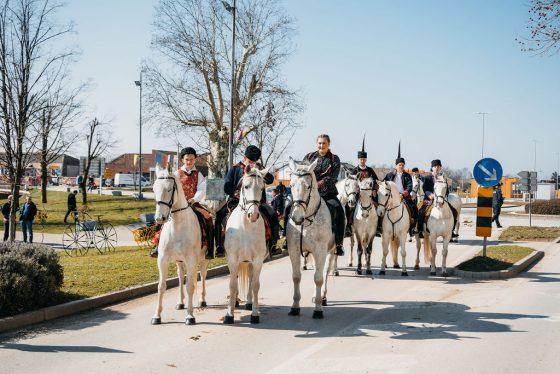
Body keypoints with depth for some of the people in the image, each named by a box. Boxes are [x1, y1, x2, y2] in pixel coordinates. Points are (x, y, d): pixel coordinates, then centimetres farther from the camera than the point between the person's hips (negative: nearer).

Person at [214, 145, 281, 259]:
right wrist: (236, 194, -16)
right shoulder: (235, 169, 9)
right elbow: (227, 187, 3)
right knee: (218, 216, -24)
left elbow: (270, 180, -2)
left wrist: (258, 169, -14)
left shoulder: (259, 169, 14)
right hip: (236, 201, -1)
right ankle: (219, 247, -19)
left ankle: (272, 246, -18)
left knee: (273, 215, -24)